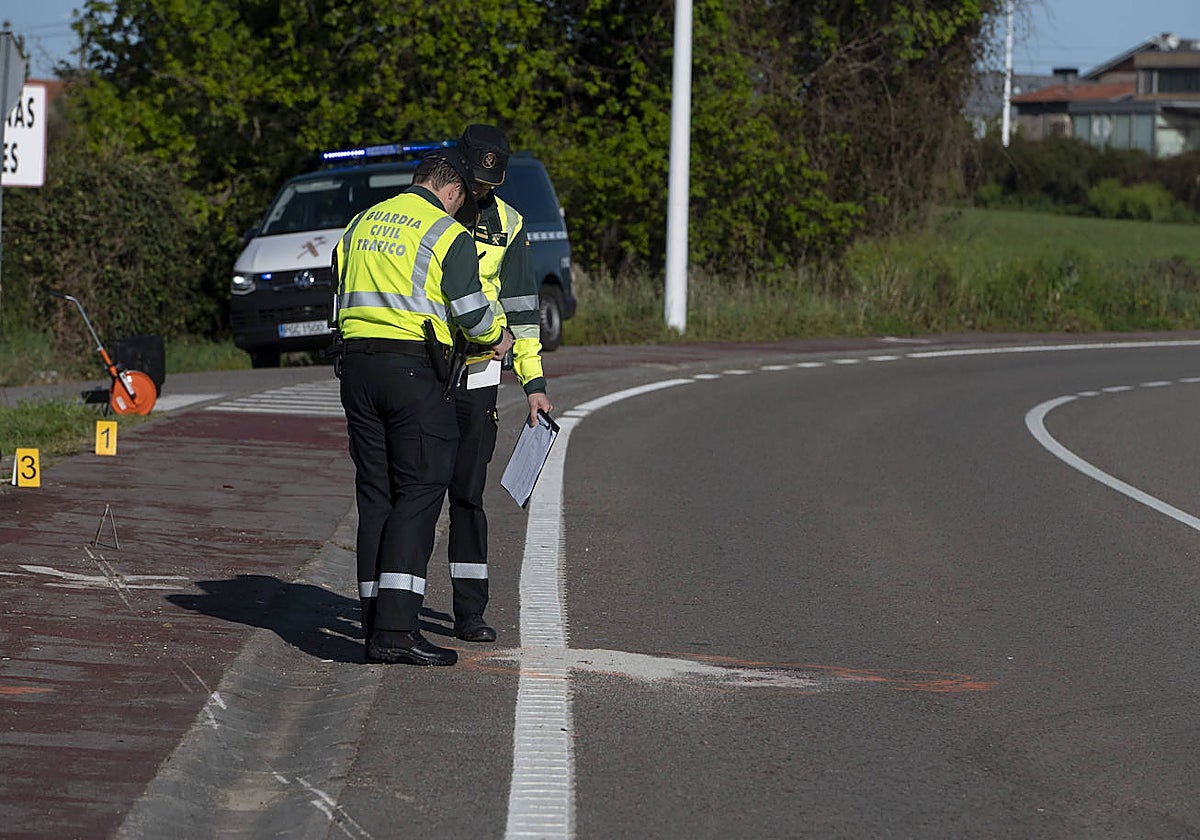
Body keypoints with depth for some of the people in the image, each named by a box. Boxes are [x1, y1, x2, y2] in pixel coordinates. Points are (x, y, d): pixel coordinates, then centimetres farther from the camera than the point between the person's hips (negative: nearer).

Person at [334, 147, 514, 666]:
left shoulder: (361, 224, 16)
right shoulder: (447, 234, -4)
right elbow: (471, 311, -6)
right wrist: (496, 339, 14)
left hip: (356, 363, 6)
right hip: (415, 368, -6)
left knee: (375, 496, 10)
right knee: (418, 493, -5)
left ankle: (376, 624, 8)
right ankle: (395, 629, -14)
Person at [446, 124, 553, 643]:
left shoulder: (507, 225, 9)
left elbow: (521, 308, 13)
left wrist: (534, 382, 8)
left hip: (475, 372, 2)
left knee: (468, 492, 3)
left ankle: (470, 610, 7)